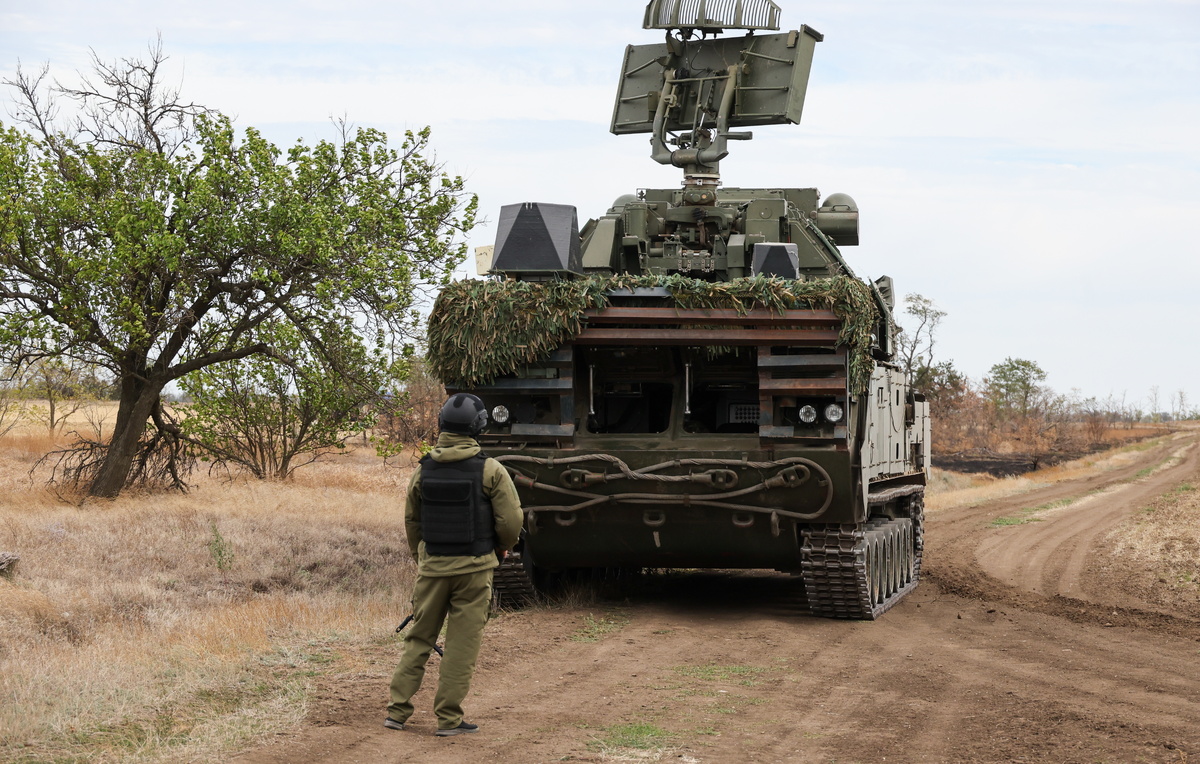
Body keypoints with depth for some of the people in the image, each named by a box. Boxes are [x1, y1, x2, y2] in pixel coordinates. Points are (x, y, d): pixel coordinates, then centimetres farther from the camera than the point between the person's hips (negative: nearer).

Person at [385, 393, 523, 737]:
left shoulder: (423, 470, 2)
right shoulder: (490, 470, -10)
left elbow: (411, 521, 11)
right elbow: (511, 519, -11)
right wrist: (502, 548, 10)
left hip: (432, 566, 3)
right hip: (474, 567, -3)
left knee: (419, 638, 13)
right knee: (462, 643, 3)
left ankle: (397, 710, 12)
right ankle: (449, 718, 4)